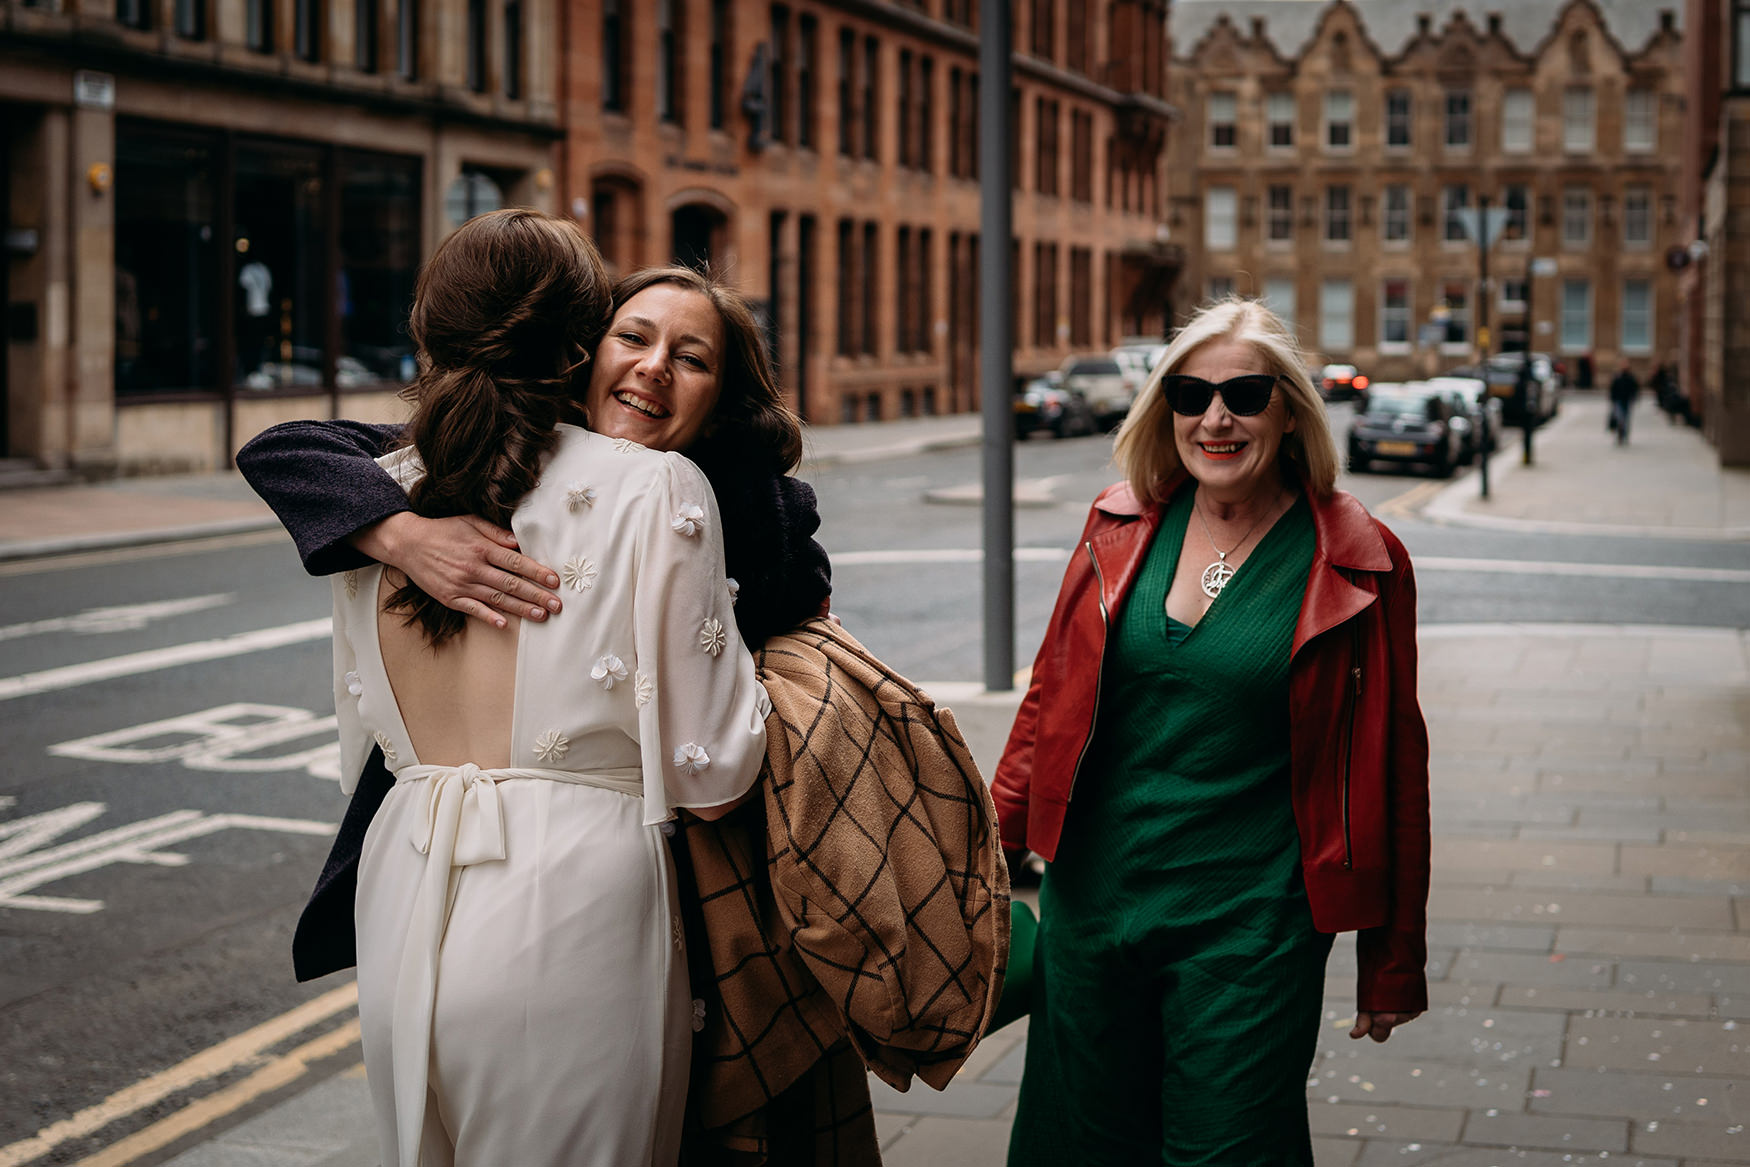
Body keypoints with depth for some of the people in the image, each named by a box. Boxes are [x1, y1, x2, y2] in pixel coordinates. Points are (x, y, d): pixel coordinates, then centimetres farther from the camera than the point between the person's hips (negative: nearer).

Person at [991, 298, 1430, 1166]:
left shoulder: (1354, 565, -6)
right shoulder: (1120, 526, 3)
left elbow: (1387, 764, -1)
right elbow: (1051, 694, 13)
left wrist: (1392, 962, 2)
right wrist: (1002, 837, 12)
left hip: (1249, 928, -3)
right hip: (1092, 899, 4)